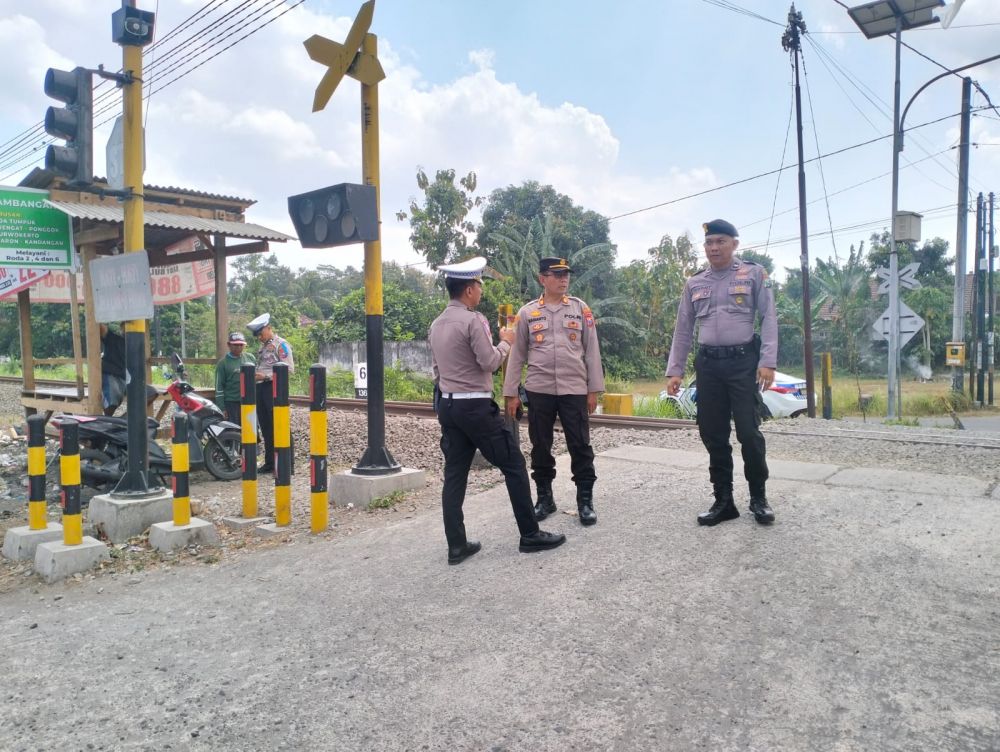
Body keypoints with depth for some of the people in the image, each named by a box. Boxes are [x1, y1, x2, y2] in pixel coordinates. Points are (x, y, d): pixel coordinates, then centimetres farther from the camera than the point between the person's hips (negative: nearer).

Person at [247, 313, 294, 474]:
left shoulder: (281, 345, -7)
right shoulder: (263, 347, 20)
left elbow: (289, 369, -16)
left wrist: (266, 376, -19)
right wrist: (255, 375, 9)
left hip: (274, 388, -9)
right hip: (261, 388, 9)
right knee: (266, 428, 11)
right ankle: (269, 462, 19)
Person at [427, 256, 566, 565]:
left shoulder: (436, 325, 12)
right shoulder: (474, 320, -13)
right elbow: (489, 363, -14)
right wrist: (506, 342, 1)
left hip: (447, 405, 8)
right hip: (475, 405, -8)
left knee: (455, 474, 8)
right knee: (514, 465, 4)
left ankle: (457, 546, 10)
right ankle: (530, 535, 11)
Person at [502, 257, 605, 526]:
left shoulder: (580, 308, 5)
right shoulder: (527, 313, 4)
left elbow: (592, 350, 5)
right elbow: (517, 355, 6)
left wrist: (594, 389, 1)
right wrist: (510, 393, 3)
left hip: (574, 390, 0)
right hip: (539, 391, 1)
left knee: (580, 446, 2)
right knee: (540, 447, 8)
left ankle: (585, 500, 13)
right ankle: (544, 498, 23)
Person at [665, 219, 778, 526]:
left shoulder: (754, 273, 3)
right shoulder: (694, 283, 12)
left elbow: (769, 318, -2)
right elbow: (682, 329, 14)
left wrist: (768, 362, -13)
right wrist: (674, 370, 8)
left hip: (743, 361, -3)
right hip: (708, 364, 4)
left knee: (749, 432, -5)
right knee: (713, 435, 5)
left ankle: (758, 498, 15)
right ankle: (723, 500, 17)